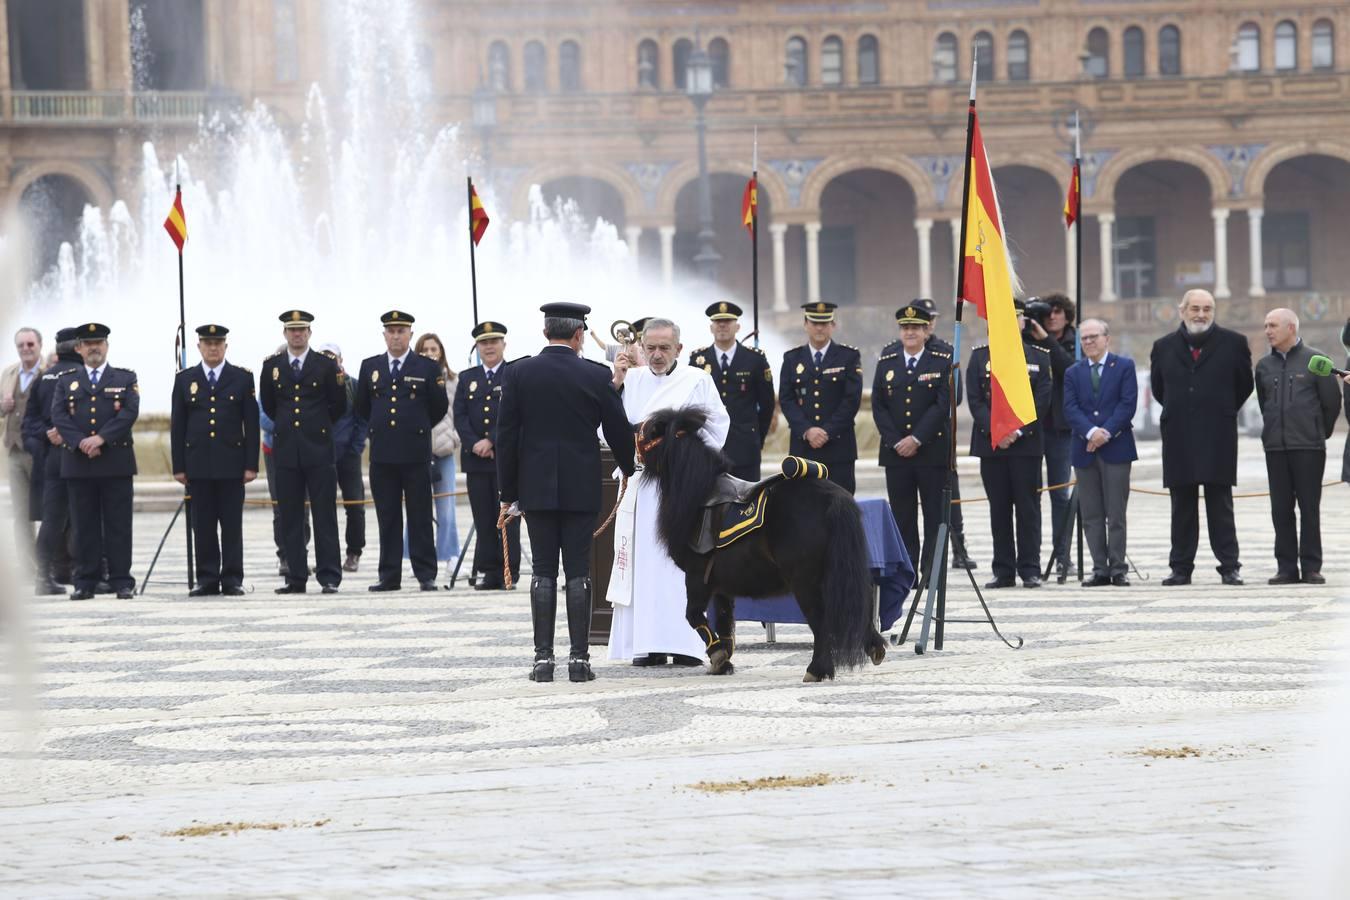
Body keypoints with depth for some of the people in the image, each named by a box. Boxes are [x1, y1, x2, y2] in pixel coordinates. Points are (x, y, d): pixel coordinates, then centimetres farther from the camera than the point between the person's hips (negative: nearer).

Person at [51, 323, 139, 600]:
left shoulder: (125, 379, 9)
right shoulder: (68, 382, 13)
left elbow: (130, 412, -5)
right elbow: (58, 416, 1)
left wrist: (101, 438, -16)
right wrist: (80, 442, -15)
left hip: (116, 461, -1)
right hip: (78, 463, 1)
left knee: (118, 524, -1)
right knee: (84, 525, 3)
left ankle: (122, 582, 1)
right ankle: (85, 582, 5)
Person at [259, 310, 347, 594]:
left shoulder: (326, 365, 3)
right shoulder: (271, 366, 9)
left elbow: (339, 407, 8)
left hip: (318, 447, -2)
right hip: (286, 450, 2)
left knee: (325, 515, -3)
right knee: (290, 518, 3)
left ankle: (329, 577, -2)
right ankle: (296, 578, 6)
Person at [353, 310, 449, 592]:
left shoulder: (428, 368, 2)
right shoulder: (370, 367, 10)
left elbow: (439, 407, 8)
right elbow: (362, 408, 18)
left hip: (416, 452, -2)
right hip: (382, 453, 3)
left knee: (420, 516, 0)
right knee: (387, 517, 4)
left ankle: (426, 574, 3)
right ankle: (389, 576, 7)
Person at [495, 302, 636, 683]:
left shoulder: (518, 373, -2)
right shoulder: (596, 376, -4)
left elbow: (506, 437, -1)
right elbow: (619, 433, 2)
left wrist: (509, 491, 6)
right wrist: (632, 471, 20)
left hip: (536, 487, 1)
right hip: (582, 489, -1)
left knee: (543, 570, 4)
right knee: (578, 570, 1)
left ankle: (543, 657, 0)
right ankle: (579, 658, -1)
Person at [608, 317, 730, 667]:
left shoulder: (697, 381, 5)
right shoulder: (631, 380, 12)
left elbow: (717, 428, 5)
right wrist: (615, 383, -5)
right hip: (641, 486, 2)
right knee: (644, 561, -2)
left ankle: (687, 642, -7)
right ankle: (648, 644, -2)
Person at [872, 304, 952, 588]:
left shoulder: (942, 362, 0)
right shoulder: (886, 363, 9)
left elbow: (943, 405, -8)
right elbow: (878, 407, 5)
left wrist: (916, 439, -14)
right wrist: (897, 441, -6)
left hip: (933, 451, -3)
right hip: (895, 452, 3)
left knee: (934, 516, -1)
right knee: (902, 516, 4)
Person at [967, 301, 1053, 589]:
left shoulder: (1039, 357, 6)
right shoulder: (980, 356, 9)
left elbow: (1042, 400, -1)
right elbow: (975, 399, 2)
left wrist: (1018, 431, -12)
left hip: (1027, 443, -1)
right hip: (990, 444, 1)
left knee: (1028, 507, -1)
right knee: (999, 508, 4)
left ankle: (1030, 570, 3)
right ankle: (1003, 571, 7)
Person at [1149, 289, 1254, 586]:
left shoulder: (1233, 343, 2)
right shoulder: (1164, 347, 8)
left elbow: (1245, 384, 10)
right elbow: (1158, 387, 19)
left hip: (1217, 438, -2)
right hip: (1178, 437, 2)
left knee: (1220, 505, -1)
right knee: (1182, 506, 6)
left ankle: (1229, 567, 0)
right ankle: (1181, 567, 9)